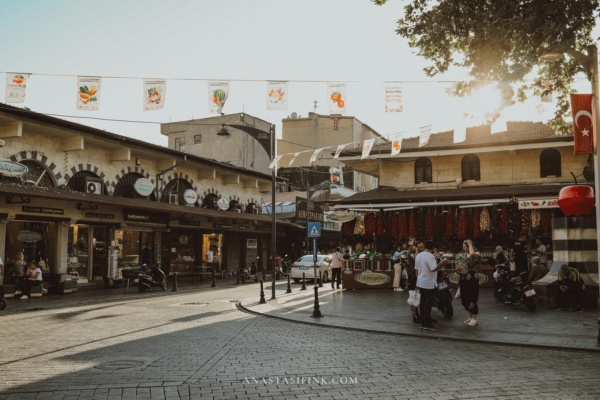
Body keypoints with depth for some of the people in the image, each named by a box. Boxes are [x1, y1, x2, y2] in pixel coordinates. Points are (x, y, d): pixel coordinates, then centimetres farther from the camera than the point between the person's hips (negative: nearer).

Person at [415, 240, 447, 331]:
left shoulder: (418, 255, 8)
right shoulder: (430, 256, -17)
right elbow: (433, 269, -24)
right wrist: (441, 264, -11)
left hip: (420, 283, 8)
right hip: (429, 283, -8)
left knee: (423, 303, 12)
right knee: (428, 303, -3)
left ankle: (423, 322, 16)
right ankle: (427, 324, -1)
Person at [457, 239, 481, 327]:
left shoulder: (476, 254, -9)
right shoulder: (464, 255, 14)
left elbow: (472, 254, -36)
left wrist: (470, 245, -20)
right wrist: (459, 280, 18)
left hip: (471, 279, -8)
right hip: (464, 279, 8)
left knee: (471, 299, -5)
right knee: (465, 299, 11)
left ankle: (474, 319, 5)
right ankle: (470, 317, 24)